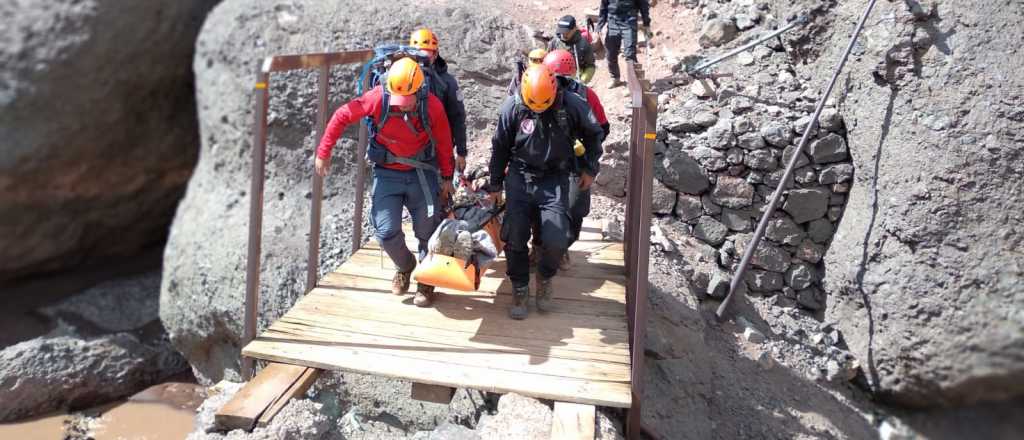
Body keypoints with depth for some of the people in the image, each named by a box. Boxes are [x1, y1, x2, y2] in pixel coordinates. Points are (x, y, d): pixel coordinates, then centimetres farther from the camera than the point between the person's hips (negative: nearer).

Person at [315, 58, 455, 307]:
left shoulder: (432, 106, -17)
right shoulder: (378, 98, -20)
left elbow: (443, 143, -2)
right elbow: (342, 117, -9)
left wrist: (447, 177, 6)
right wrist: (323, 153, -7)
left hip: (422, 174, 0)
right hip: (387, 174, 0)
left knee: (428, 232, 6)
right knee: (386, 233, -6)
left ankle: (427, 282, 28)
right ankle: (405, 267, 27)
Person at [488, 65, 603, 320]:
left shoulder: (571, 105, -12)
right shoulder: (512, 107, -11)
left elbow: (593, 134, 7)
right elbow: (499, 147, 2)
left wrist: (590, 169, 8)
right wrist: (495, 184, 8)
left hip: (555, 180, 0)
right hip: (520, 178, 1)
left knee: (557, 241, -10)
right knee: (514, 239, -3)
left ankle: (544, 279, 21)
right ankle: (520, 289, 18)